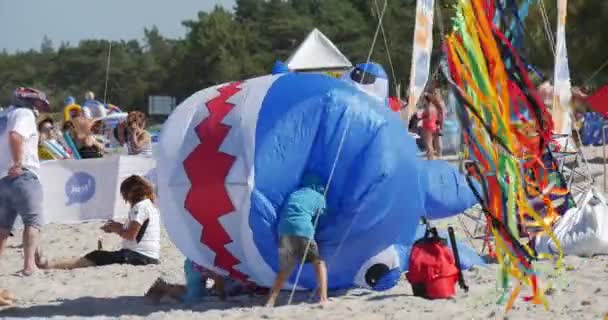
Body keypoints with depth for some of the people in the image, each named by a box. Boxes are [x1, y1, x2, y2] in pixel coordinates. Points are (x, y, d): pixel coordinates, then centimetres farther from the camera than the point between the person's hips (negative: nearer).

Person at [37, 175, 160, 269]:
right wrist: (120, 227, 8)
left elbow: (130, 235, -18)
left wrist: (116, 229, 1)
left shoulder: (140, 206, -11)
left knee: (96, 257, -8)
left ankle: (49, 265, -10)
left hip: (138, 256, -9)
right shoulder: (151, 206, 20)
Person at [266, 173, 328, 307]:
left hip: (283, 231, 3)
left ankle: (270, 302, 8)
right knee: (319, 263, 11)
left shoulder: (293, 194, 32)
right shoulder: (319, 197, 22)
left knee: (284, 269, 17)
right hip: (303, 230, -3)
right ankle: (323, 299, -4)